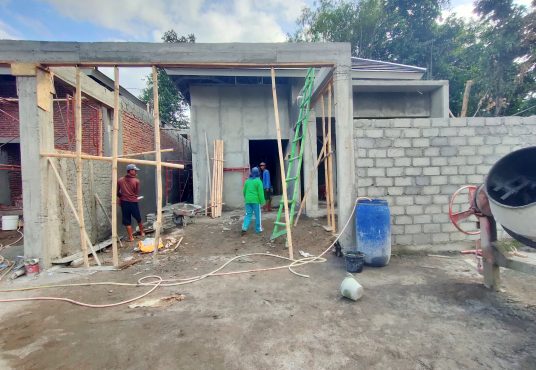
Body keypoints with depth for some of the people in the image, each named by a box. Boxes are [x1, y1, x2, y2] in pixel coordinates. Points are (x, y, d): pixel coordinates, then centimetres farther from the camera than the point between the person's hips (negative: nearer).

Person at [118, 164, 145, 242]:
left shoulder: (120, 180, -1)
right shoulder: (136, 181, -9)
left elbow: (117, 192, 6)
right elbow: (137, 193, 0)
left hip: (124, 202, 2)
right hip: (133, 202, -2)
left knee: (127, 221, 9)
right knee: (138, 219, 19)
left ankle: (131, 237, 11)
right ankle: (142, 232, 36)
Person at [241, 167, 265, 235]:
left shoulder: (247, 181, 9)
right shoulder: (258, 181, -8)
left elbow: (244, 191, 16)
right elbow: (260, 192, -11)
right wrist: (262, 201, -6)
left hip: (248, 200, 5)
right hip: (255, 200, -5)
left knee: (248, 214, 9)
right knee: (257, 215, 8)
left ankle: (244, 227, -6)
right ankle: (258, 229, 17)